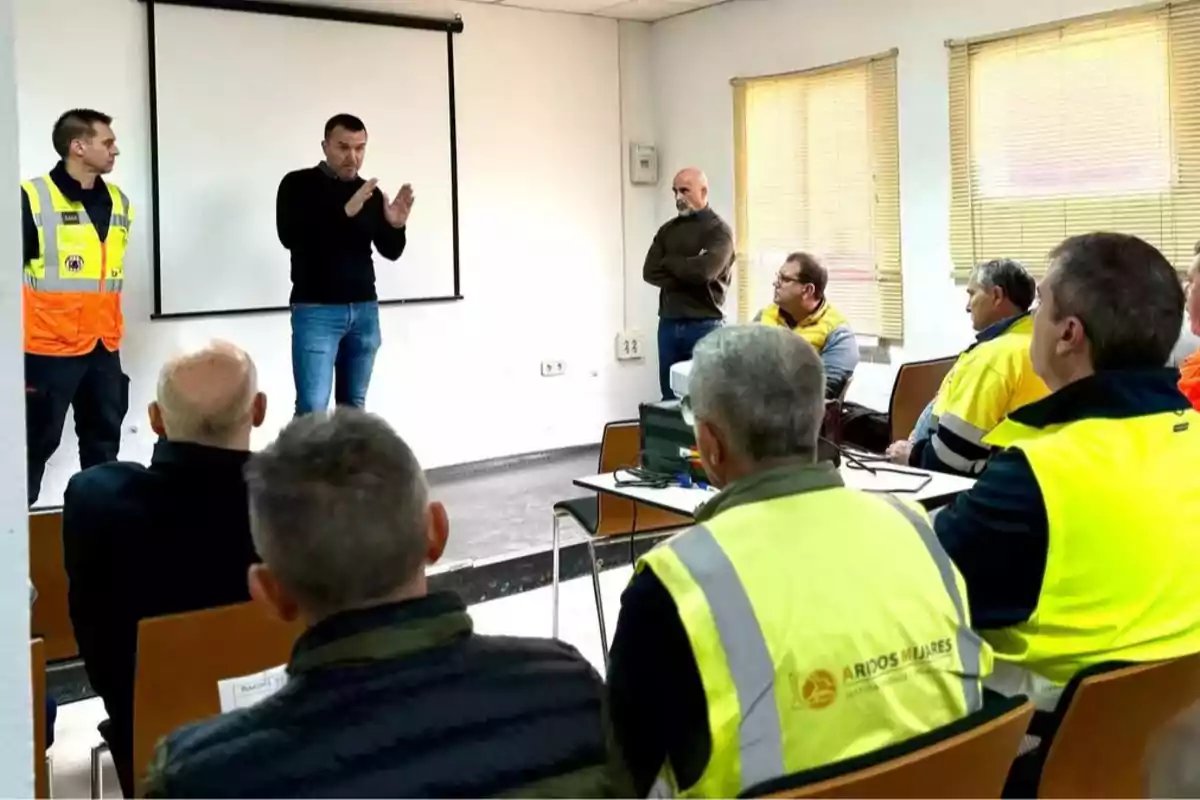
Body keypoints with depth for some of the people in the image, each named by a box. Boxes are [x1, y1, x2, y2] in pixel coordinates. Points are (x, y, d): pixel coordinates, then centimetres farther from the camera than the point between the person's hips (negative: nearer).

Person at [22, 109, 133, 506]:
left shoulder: (119, 202, 9)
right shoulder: (33, 197, -10)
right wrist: (18, 334, -7)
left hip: (104, 347, 6)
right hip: (49, 348, -5)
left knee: (104, 439, 13)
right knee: (38, 441, 3)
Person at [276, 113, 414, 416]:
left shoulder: (371, 193, 10)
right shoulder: (298, 184, -2)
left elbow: (391, 252, 9)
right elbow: (289, 236, -17)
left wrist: (397, 225, -14)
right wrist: (344, 212, -27)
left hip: (365, 310, 4)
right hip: (316, 310, -4)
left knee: (354, 408, 7)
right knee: (312, 408, -10)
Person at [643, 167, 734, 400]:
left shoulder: (718, 230, -3)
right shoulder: (668, 229, 13)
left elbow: (703, 271, -19)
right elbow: (650, 272, 3)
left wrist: (669, 261, -3)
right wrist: (686, 274, -10)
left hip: (704, 325, -5)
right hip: (668, 323, 5)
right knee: (669, 395, 8)